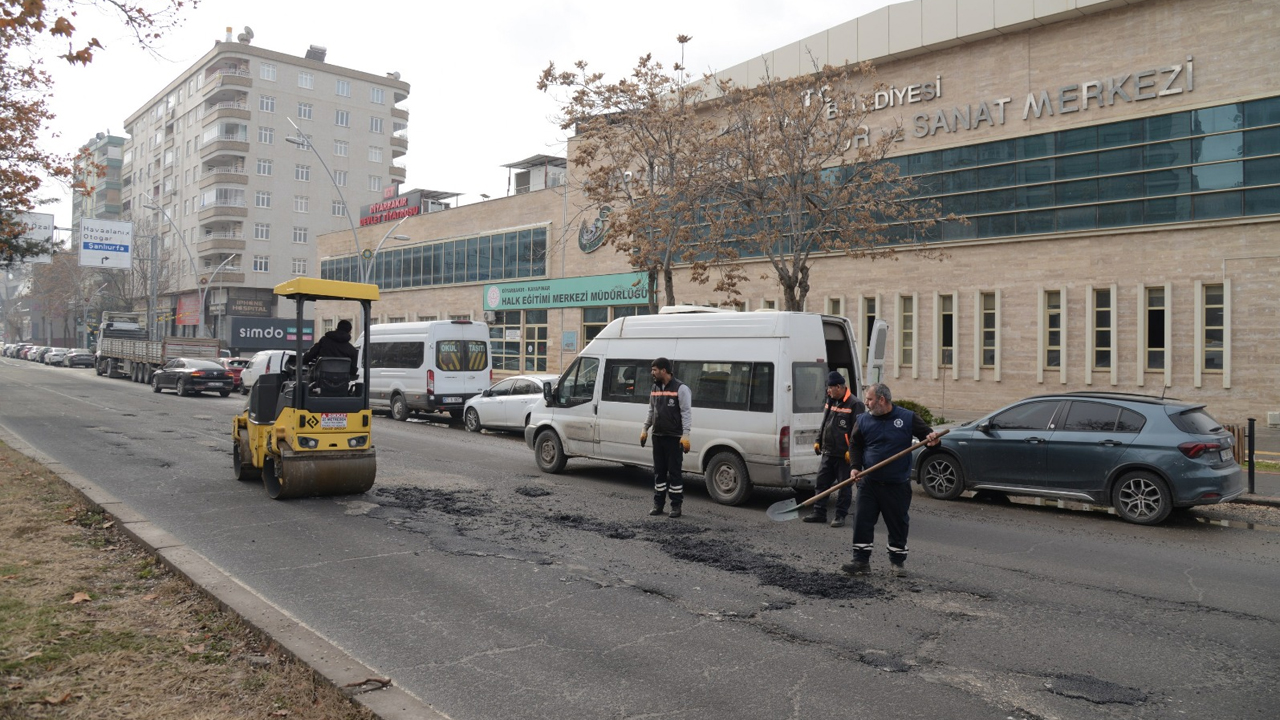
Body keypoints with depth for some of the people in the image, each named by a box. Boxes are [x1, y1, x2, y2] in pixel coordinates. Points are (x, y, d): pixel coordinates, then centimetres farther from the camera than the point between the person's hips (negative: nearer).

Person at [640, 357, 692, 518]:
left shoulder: (680, 389, -10)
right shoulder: (655, 388, 12)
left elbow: (686, 413, -13)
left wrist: (685, 435, -19)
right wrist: (645, 429, 17)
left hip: (674, 438, -7)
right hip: (657, 437, 7)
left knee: (674, 471, -2)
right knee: (659, 471, 11)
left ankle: (676, 505, 6)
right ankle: (658, 504, 18)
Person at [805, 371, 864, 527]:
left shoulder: (854, 404, -12)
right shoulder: (830, 401, 13)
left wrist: (852, 450, -18)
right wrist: (818, 441, 18)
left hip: (843, 455, -8)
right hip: (828, 452, 8)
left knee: (844, 487, 2)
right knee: (822, 482, 10)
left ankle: (840, 516, 10)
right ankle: (819, 513, 18)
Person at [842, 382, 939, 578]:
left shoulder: (907, 417, -4)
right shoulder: (863, 419, 3)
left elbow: (927, 434, 5)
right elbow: (855, 444, 12)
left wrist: (932, 439, -19)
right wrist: (855, 467, -2)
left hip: (898, 485, -2)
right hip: (869, 483, 2)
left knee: (898, 524, 8)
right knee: (862, 521, -2)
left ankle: (898, 561, 25)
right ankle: (861, 561, 6)